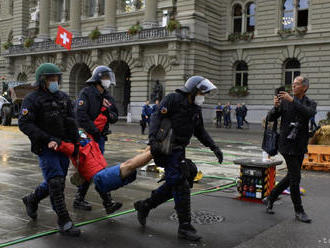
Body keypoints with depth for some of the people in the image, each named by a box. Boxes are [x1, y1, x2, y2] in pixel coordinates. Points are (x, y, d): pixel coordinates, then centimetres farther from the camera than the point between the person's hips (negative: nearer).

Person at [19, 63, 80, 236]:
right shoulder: (32, 99, -6)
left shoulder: (63, 97, 12)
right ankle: (64, 223, -6)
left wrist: (75, 142, 4)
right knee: (56, 183, -12)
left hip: (63, 147, 7)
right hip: (45, 149, -6)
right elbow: (24, 124, -15)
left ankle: (31, 200, 41)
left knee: (55, 183, 15)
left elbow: (71, 121, 15)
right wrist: (48, 140, -22)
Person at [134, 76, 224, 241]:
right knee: (181, 185, -10)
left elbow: (200, 131, 21)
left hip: (179, 150, 9)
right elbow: (156, 117, -16)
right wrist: (153, 138, -29)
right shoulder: (173, 99, -8)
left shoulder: (196, 108, 16)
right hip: (166, 147, -9)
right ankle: (185, 227, -4)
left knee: (173, 184, 12)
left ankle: (144, 206, 27)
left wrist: (214, 147, 11)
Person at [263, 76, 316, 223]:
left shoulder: (310, 104, 4)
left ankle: (270, 199, 27)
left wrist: (292, 101, -27)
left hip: (301, 146, 4)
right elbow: (271, 118, -3)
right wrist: (276, 107, -23)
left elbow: (309, 113, -20)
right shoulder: (285, 101, -1)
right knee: (295, 177, -4)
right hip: (288, 144, -4)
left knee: (291, 177, 11)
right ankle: (299, 211, 9)